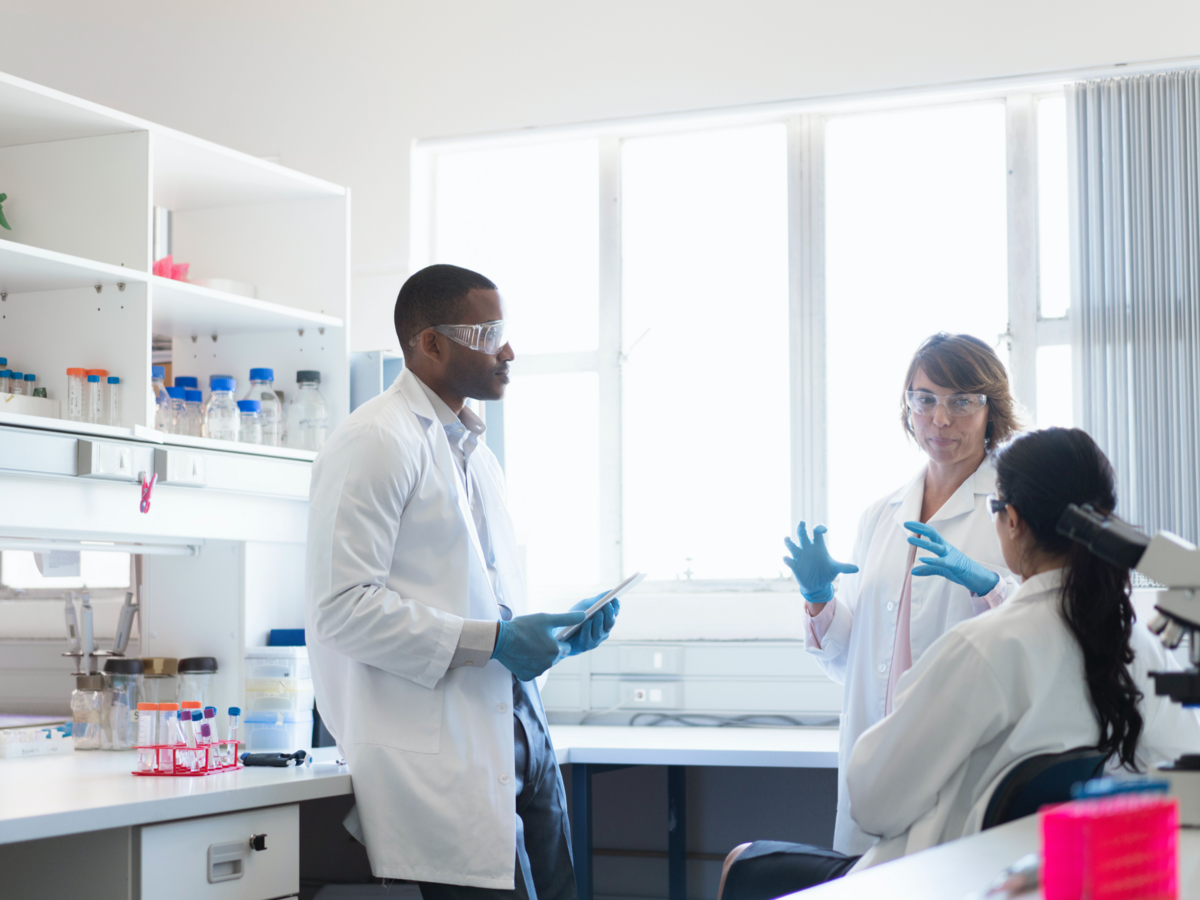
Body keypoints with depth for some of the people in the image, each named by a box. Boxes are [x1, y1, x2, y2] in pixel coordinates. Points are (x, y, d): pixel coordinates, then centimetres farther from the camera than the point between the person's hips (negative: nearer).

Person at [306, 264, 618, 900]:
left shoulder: (477, 454, 22)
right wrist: (490, 642, -18)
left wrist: (561, 630, 9)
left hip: (518, 737, 9)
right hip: (443, 759, -9)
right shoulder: (375, 441, -8)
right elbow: (343, 606, -18)